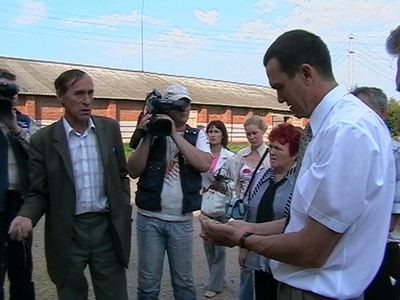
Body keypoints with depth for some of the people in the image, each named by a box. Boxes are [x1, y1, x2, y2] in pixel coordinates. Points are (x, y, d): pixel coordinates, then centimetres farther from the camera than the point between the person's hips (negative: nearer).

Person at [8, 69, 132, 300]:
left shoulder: (110, 128, 2)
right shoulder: (43, 139, -5)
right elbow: (39, 192, -1)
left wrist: (124, 213, 5)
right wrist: (27, 217, -21)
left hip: (107, 228, 2)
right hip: (67, 233, -1)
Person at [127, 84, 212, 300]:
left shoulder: (197, 136, 5)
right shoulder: (152, 133, 3)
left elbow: (204, 164, -15)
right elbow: (133, 171, -5)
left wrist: (175, 134, -17)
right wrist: (147, 137, -15)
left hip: (182, 220, 1)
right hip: (149, 218, 0)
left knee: (184, 281, 12)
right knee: (148, 282, 9)